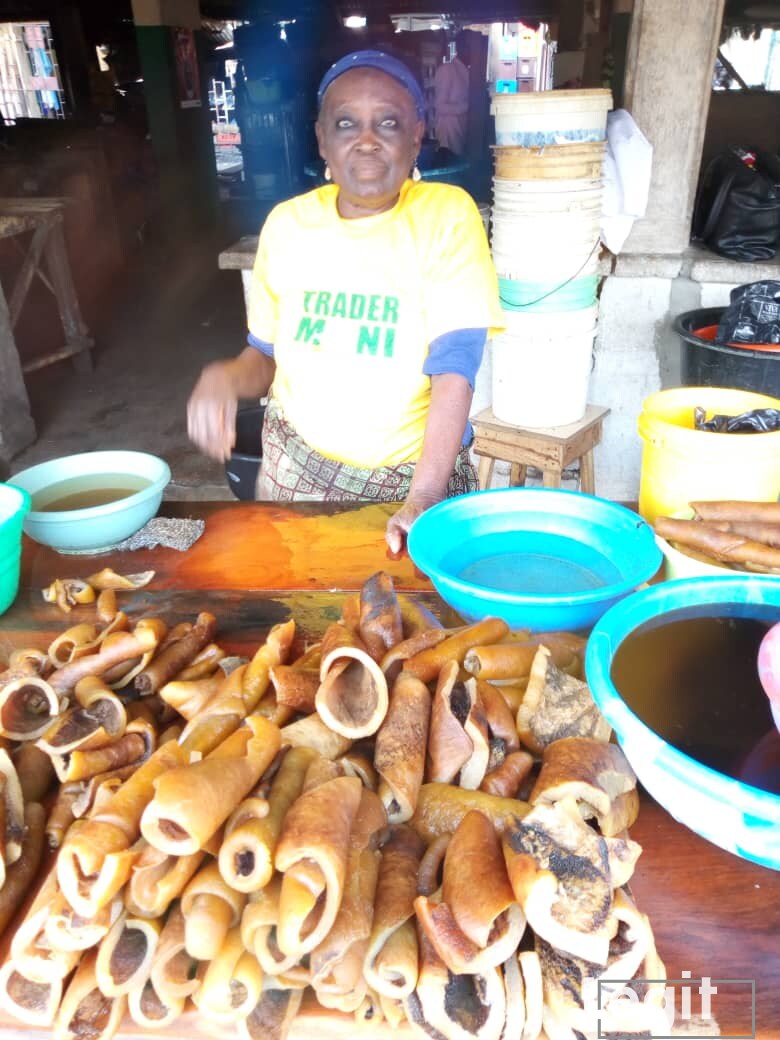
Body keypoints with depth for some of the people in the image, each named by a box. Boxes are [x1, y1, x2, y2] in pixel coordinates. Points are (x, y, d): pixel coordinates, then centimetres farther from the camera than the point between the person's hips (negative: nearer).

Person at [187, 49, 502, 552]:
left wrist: (423, 500, -28)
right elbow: (267, 354, 9)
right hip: (297, 467, 3)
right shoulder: (287, 222, 0)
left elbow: (454, 368, -19)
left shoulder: (447, 215, -11)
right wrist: (226, 378, -15)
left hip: (415, 474, -2)